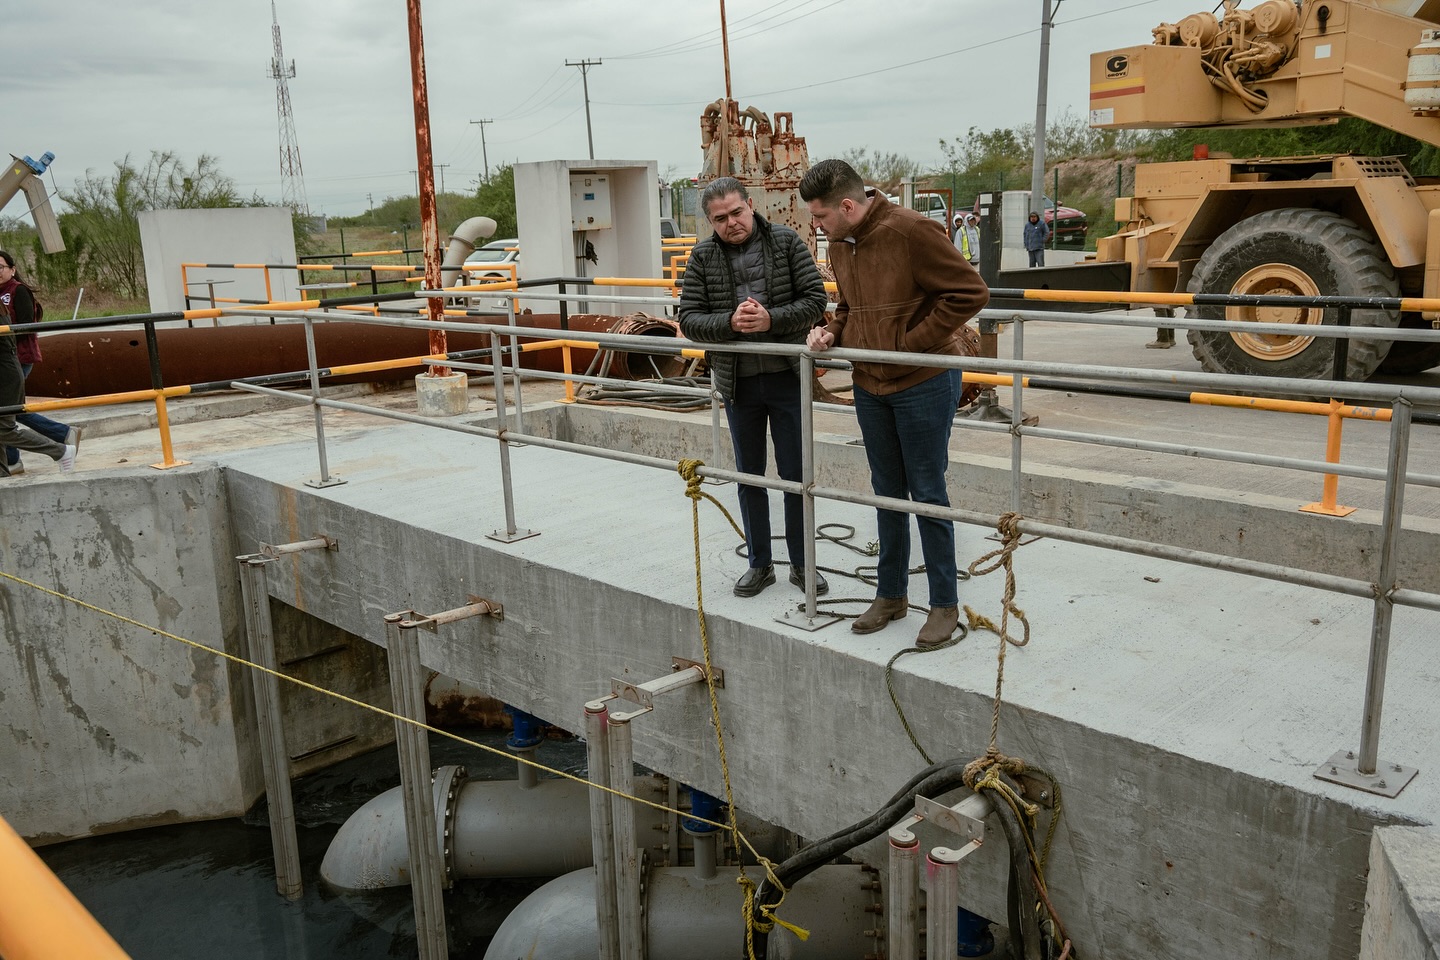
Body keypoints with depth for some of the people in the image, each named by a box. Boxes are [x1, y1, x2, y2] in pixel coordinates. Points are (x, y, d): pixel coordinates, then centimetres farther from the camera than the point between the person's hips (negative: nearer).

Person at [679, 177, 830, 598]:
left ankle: (801, 563, 21)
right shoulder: (703, 256, 0)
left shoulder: (786, 241, -3)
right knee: (750, 476, 12)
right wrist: (730, 322, -21)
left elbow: (815, 298, -6)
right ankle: (760, 563, 27)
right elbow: (688, 318, -3)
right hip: (737, 382, 2)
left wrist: (770, 319, -21)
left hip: (787, 377, -2)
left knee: (795, 473, 5)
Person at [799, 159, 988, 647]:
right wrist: (831, 332, 0)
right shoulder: (839, 245, 6)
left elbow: (970, 291, -18)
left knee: (927, 494, 2)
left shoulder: (910, 231, -18)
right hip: (870, 387, 7)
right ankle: (891, 595, 29)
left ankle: (944, 603, 16)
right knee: (887, 493, 15)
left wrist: (912, 342, -18)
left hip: (924, 383, -7)